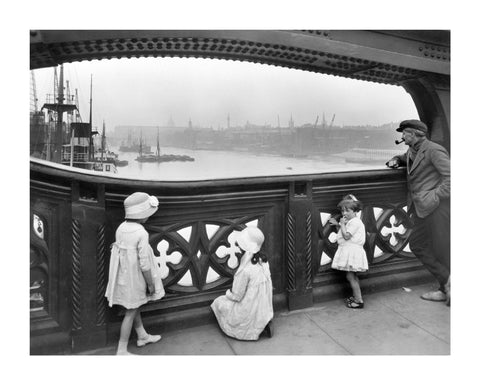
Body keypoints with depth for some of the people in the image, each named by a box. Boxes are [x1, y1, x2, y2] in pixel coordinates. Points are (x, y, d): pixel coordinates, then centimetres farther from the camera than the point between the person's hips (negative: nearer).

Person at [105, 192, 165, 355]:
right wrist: (151, 284, -11)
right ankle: (121, 351, 20)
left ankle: (142, 336, 42)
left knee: (135, 307, 23)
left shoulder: (121, 228, -4)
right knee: (130, 313, 8)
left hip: (123, 276, 8)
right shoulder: (141, 234, -26)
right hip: (134, 279, -8)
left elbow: (120, 253, 4)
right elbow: (144, 264, -24)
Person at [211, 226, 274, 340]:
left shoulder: (245, 270, -27)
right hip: (265, 310, 7)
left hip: (250, 313, -7)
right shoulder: (263, 261, -5)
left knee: (218, 302, 13)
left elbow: (236, 296, -19)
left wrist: (228, 293, 4)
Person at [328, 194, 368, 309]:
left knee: (350, 276, -7)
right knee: (353, 276, 19)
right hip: (348, 251, 10)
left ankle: (359, 301, 0)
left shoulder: (355, 222, -18)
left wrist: (342, 224, -17)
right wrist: (337, 224, 6)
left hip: (353, 251, -10)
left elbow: (346, 236, -25)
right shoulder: (349, 221, 14)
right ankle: (356, 296, 31)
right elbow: (341, 233, 19)